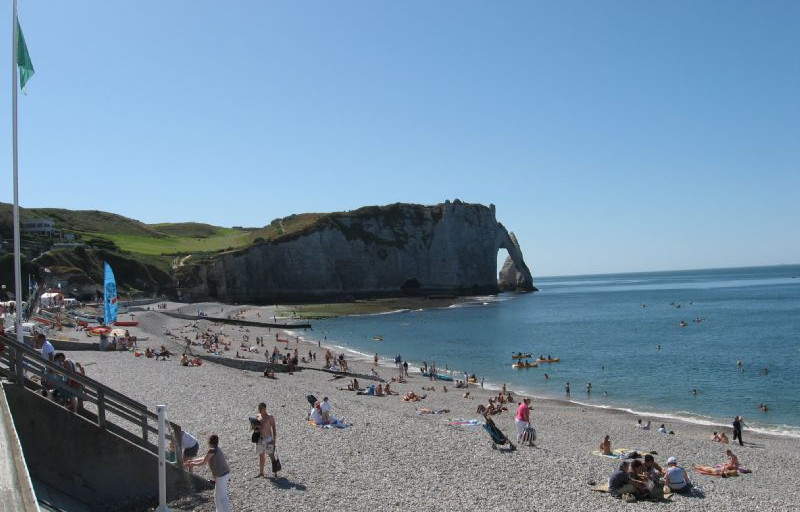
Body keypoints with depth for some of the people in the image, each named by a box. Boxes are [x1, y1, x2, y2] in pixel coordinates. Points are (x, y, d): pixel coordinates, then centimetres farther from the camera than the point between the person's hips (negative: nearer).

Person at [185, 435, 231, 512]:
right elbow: (205, 459, 22)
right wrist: (192, 460, 27)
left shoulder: (212, 450, -16)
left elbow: (204, 462, -6)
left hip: (221, 476, -10)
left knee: (222, 497, -1)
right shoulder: (217, 449, 12)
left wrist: (193, 464, 11)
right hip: (225, 474, 10)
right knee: (217, 496, 23)